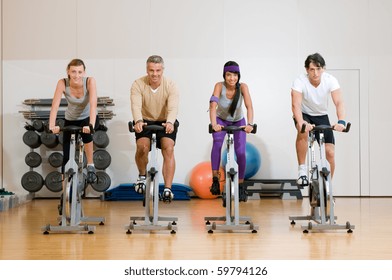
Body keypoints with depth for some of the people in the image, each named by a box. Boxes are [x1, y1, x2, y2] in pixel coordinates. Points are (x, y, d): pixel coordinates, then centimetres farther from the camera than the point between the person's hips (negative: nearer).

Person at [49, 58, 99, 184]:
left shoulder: (90, 81, -27)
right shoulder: (62, 83, -24)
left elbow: (93, 104, -37)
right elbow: (55, 105, -31)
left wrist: (91, 125, -51)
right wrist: (52, 125, -45)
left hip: (88, 117, -2)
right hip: (70, 120, 2)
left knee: (86, 133, -35)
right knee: (66, 157, -2)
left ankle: (91, 166, -14)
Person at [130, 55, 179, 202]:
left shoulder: (171, 85, -15)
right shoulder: (138, 84, -14)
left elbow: (173, 107, -29)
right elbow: (136, 105, -29)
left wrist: (170, 122, -51)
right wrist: (138, 121, -50)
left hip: (165, 123, 0)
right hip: (145, 121, 0)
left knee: (168, 148, -24)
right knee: (142, 146, -25)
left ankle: (168, 189, -22)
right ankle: (142, 176, 5)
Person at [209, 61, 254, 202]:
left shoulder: (242, 87, -24)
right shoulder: (219, 86, -26)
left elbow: (249, 106, -35)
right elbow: (213, 105, -38)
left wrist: (250, 124, -52)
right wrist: (214, 124, -54)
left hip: (238, 121, 1)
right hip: (221, 120, -1)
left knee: (241, 152, -14)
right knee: (217, 142, -31)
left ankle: (240, 186, 6)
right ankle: (215, 179, -25)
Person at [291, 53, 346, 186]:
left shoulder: (330, 80, -21)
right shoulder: (300, 81, -25)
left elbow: (339, 102, -30)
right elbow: (296, 105, -36)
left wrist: (341, 122, -49)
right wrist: (301, 123, -55)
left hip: (322, 116, 2)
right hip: (304, 115, -2)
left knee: (330, 153, -9)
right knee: (303, 131, -37)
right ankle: (302, 170, -22)